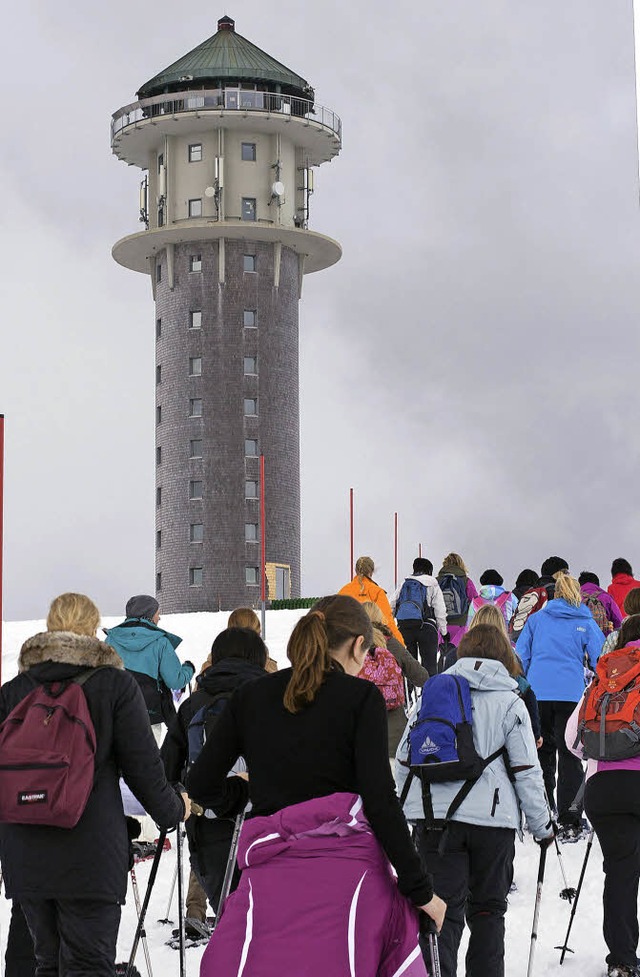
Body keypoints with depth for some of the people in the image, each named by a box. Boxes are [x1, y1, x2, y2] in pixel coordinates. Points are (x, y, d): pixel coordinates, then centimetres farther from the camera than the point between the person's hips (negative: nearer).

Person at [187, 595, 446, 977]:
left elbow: (202, 784, 12)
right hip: (349, 870, -3)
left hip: (270, 875, 3)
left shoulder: (250, 697, 11)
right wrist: (420, 888, -1)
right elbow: (380, 801, -7)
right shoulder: (361, 697, 0)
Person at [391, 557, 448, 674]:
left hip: (404, 625, 3)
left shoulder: (404, 584, 17)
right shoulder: (432, 584, 7)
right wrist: (444, 632, 6)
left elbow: (391, 606, 13)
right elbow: (440, 610, 2)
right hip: (426, 626, -3)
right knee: (430, 664, -1)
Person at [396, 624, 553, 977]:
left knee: (445, 908, 0)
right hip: (492, 816, -1)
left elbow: (403, 760, 10)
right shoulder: (509, 702, 2)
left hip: (434, 816, 1)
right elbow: (526, 772, 0)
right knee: (487, 909, 14)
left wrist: (411, 810, 21)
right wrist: (542, 826, 9)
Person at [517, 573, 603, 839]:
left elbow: (519, 658, 10)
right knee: (569, 756, 1)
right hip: (571, 695, -2)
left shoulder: (536, 619, 12)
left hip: (537, 695, 2)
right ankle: (569, 823, -3)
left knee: (542, 753, 12)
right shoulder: (586, 623, 6)